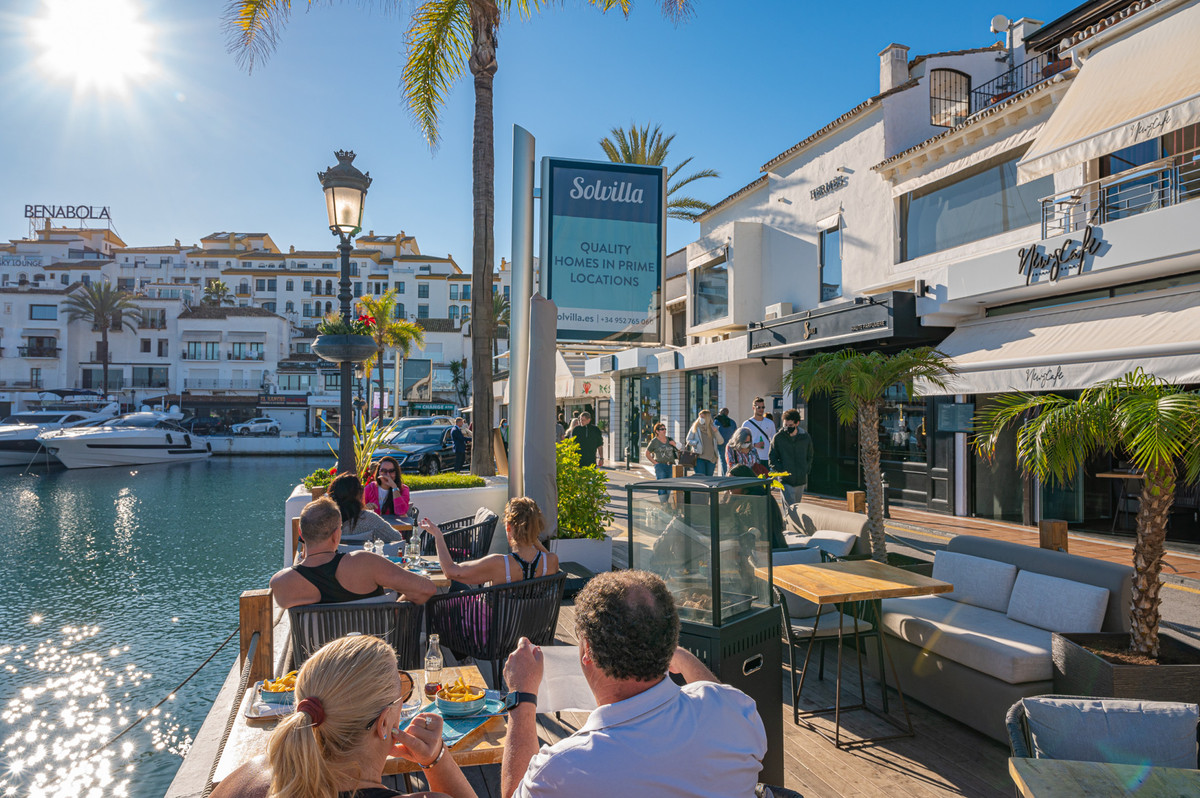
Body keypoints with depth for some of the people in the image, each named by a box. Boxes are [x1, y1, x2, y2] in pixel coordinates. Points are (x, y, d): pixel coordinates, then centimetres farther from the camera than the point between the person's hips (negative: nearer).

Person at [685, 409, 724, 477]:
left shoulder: (713, 428, 8)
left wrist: (716, 432, -10)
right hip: (700, 457, -3)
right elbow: (688, 440, 6)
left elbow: (721, 442, 4)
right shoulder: (695, 428, 4)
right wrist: (696, 443, -12)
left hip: (711, 458, 3)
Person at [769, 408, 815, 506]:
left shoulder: (806, 437, 3)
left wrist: (806, 470, 4)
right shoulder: (778, 437, -5)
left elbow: (809, 457, 17)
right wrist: (781, 470, -11)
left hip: (801, 480, 3)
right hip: (785, 480, -3)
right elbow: (772, 459, 1)